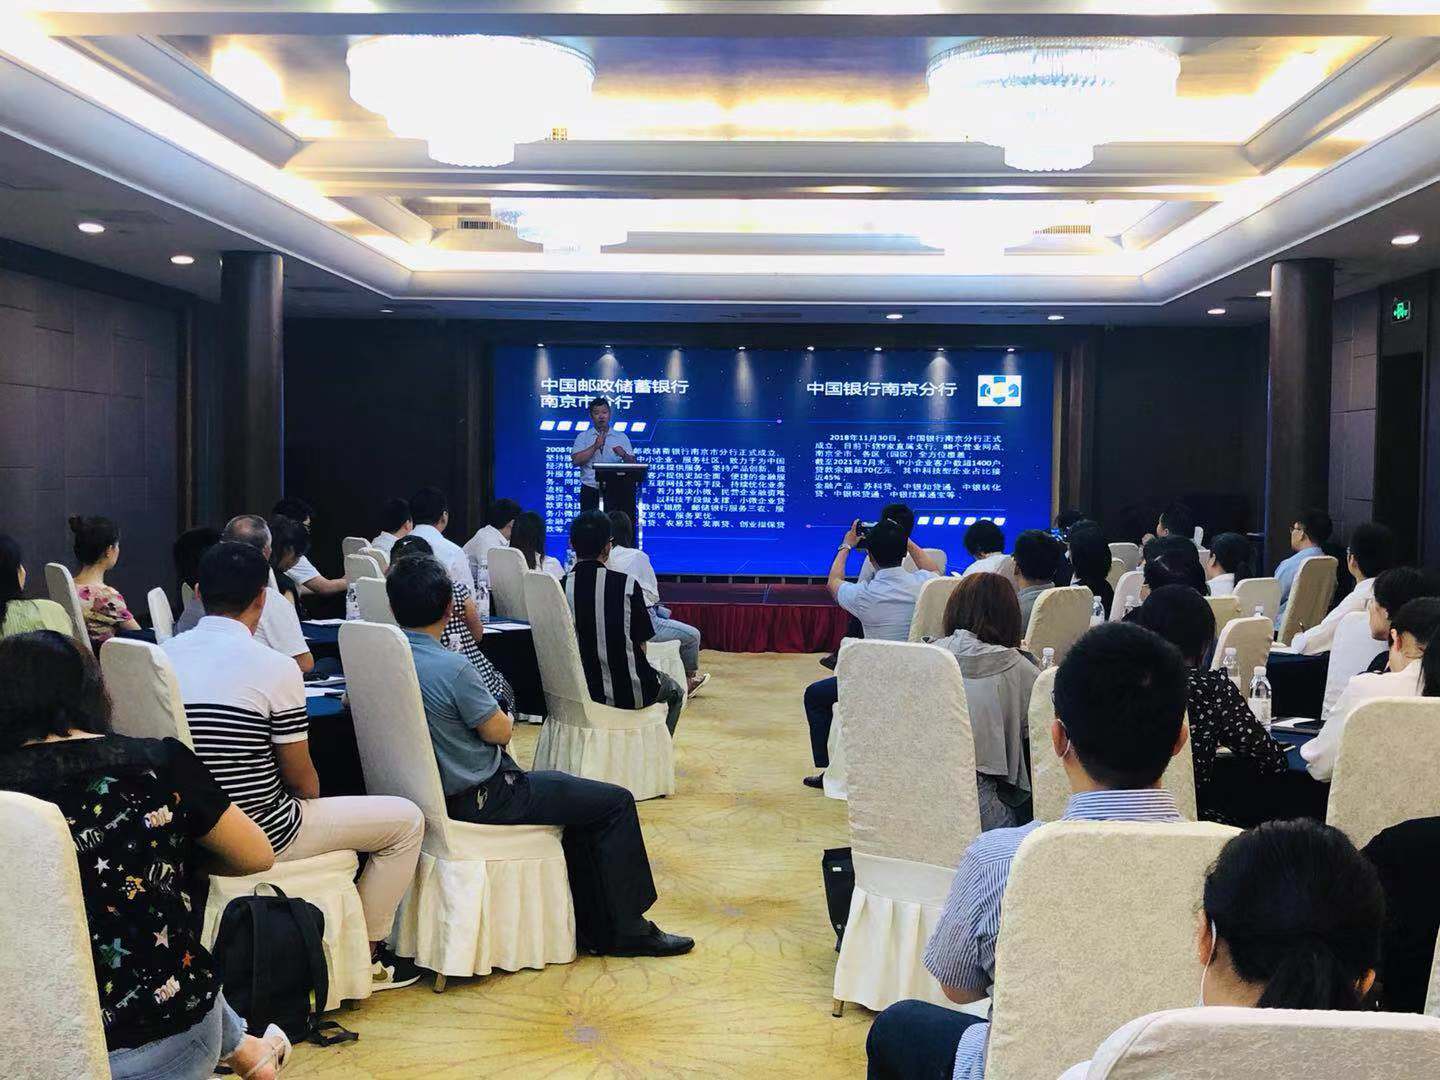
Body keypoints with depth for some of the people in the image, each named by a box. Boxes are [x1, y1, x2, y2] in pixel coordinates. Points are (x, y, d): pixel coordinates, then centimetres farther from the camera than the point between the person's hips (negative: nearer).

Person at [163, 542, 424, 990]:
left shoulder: (163, 656, -1)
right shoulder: (274, 668, -19)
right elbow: (303, 780, -11)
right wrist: (310, 800, 12)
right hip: (260, 836, -7)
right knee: (406, 819, 8)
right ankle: (366, 953, 18)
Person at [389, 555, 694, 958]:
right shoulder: (452, 668, -25)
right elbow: (500, 732, -16)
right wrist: (499, 713, 7)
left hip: (436, 790, 9)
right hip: (481, 799, -9)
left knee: (575, 791, 24)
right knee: (616, 802, 0)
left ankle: (592, 925, 23)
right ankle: (624, 931, 10)